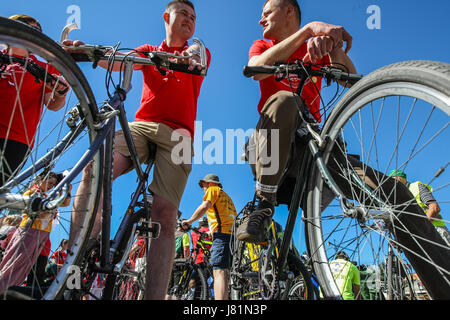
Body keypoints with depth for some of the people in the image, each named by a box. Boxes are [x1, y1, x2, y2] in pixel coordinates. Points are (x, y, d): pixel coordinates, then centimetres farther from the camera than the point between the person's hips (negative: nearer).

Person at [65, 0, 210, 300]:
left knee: (165, 215, -16)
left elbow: (195, 52, -4)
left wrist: (191, 56, -30)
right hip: (141, 125, 2)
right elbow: (119, 60, 6)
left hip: (178, 134, -1)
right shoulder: (149, 51, 26)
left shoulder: (198, 52, 21)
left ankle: (154, 297, -18)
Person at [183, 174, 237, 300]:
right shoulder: (226, 197, 35)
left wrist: (189, 221, 0)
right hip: (232, 234, 9)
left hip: (222, 233, -9)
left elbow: (204, 207, -7)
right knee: (224, 273, 8)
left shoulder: (213, 190, 11)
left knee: (219, 272, -21)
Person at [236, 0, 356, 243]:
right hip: (271, 137, -1)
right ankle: (264, 205, -31)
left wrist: (332, 45, -25)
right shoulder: (262, 46, 13)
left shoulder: (316, 48, 13)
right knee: (283, 100, -33)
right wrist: (308, 29, -23)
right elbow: (256, 69, -15)